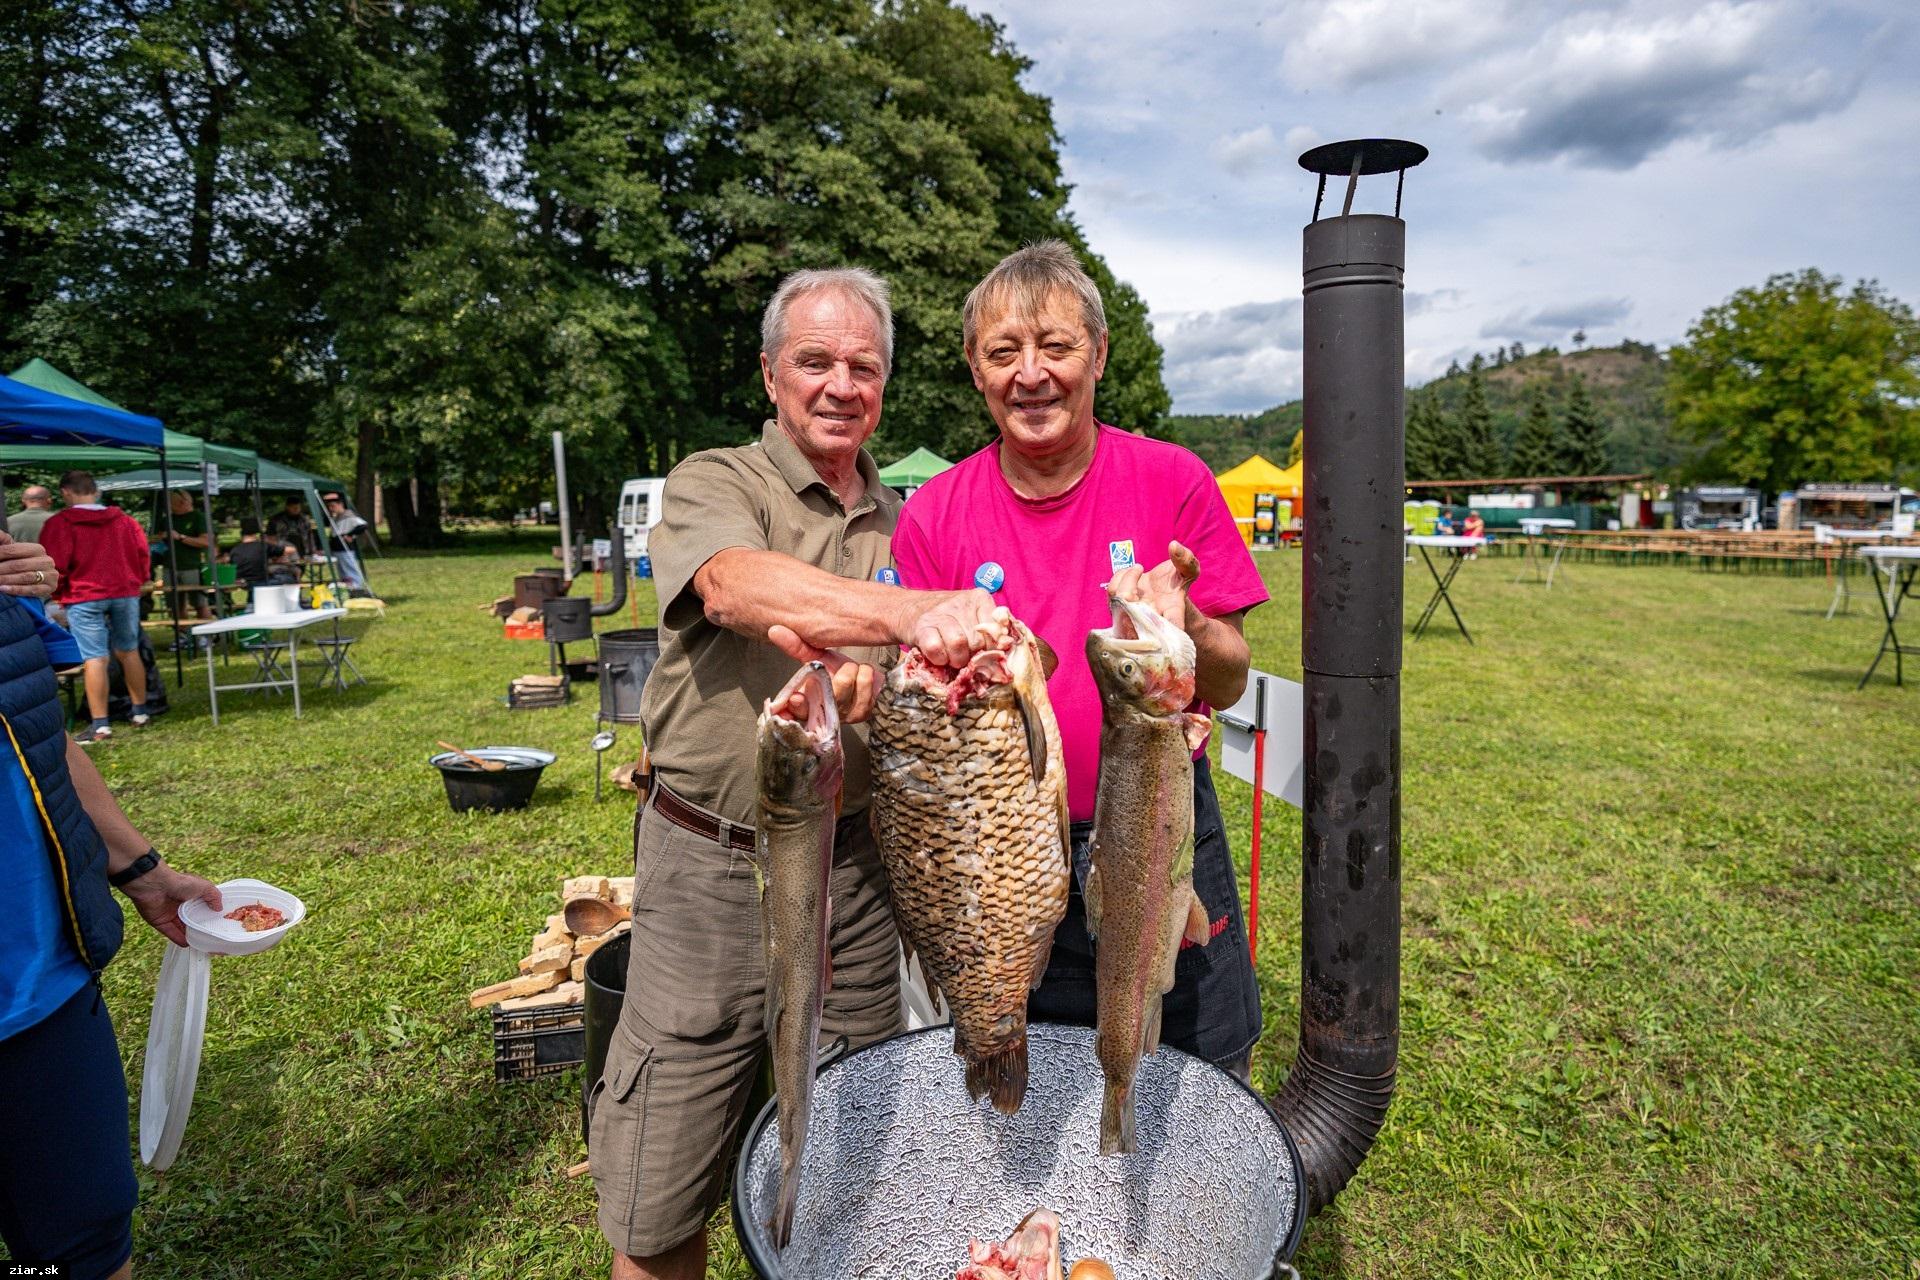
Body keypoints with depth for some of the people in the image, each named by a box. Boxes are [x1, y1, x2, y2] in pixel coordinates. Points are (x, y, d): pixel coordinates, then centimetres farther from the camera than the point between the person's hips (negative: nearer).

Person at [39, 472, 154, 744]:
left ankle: (100, 724, -5)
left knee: (95, 659, -5)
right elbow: (142, 555, 10)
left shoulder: (60, 523, -6)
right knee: (129, 652, 14)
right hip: (126, 594, 4)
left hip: (84, 599, -4)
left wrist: (59, 593, 9)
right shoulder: (124, 520, 8)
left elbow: (54, 565, -7)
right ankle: (139, 712, 21)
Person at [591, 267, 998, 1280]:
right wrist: (914, 614, -41)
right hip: (713, 863, -3)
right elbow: (739, 586, -26)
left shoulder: (902, 523, 11)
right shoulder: (714, 484, -4)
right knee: (660, 1198, 6)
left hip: (851, 860, 4)